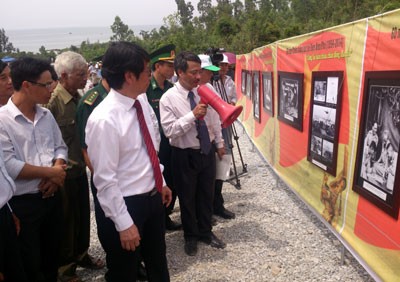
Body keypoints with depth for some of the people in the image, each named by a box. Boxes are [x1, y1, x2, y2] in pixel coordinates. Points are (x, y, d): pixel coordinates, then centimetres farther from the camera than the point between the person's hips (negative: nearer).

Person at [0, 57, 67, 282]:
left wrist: (57, 170, -11)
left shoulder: (47, 115, 5)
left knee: (52, 257, 22)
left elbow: (60, 147, 10)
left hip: (52, 198, 6)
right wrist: (50, 172, -14)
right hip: (22, 204, -6)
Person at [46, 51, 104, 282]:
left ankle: (81, 254, 42)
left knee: (83, 214, 20)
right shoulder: (52, 102, -20)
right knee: (67, 219, 10)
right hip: (65, 172, -7)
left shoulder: (79, 98, 4)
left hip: (81, 168, 7)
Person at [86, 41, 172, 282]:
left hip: (153, 198, 7)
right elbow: (105, 180, -22)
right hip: (127, 205, -7)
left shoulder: (142, 101, -2)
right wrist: (124, 224, -17)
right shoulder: (104, 119, -26)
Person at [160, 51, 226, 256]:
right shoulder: (168, 98, -15)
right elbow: (169, 130, -21)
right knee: (187, 198, 13)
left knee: (207, 195, 18)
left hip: (207, 151, 4)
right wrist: (192, 115, -28)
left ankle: (206, 232, 40)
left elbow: (214, 120, 9)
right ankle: (191, 236, 35)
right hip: (185, 155, -4)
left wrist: (219, 143, 13)